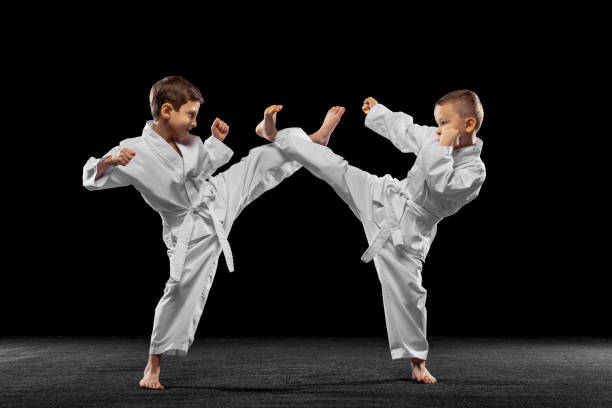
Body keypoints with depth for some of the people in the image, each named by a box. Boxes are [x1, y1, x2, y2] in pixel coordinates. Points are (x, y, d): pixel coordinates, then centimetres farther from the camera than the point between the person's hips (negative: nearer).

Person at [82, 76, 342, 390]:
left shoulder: (188, 141, -3)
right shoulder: (136, 151, -23)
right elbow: (92, 179, -22)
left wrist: (217, 140, 1)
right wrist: (109, 160, -44)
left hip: (220, 197, 6)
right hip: (193, 229, -5)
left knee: (260, 161, 4)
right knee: (182, 290, -6)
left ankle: (318, 137, 23)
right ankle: (153, 365, 8)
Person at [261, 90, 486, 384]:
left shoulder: (474, 170, -18)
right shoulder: (433, 138, 1)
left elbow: (441, 184, -33)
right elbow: (404, 129, 19)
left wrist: (444, 147, -29)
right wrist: (377, 113, 30)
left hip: (406, 231, -5)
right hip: (384, 196, 6)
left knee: (405, 291, -9)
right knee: (334, 168, 6)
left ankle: (417, 361, 9)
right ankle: (277, 136, 27)